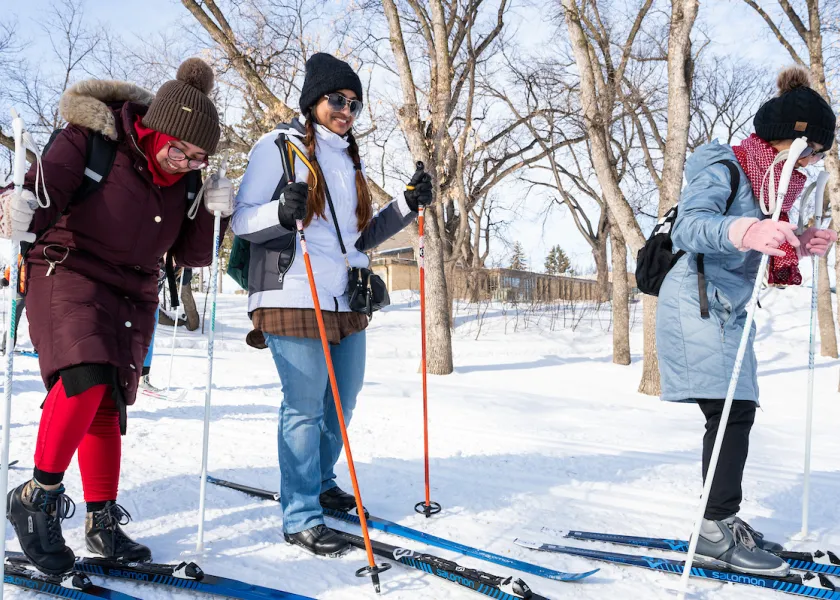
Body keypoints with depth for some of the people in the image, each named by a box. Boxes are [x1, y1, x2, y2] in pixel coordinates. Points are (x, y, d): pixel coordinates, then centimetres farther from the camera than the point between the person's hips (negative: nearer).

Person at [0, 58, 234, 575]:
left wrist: (211, 214, -10)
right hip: (69, 277, -5)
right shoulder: (91, 141, -14)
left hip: (134, 296, 5)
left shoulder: (186, 180, 3)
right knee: (86, 379, -25)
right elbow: (44, 193, -19)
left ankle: (102, 518, 20)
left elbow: (189, 255, 7)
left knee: (108, 405, 7)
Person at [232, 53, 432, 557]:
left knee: (342, 403, 14)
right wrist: (282, 212, -26)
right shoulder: (279, 146, -2)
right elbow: (241, 221, -6)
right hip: (294, 299, -7)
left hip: (347, 302, 7)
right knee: (305, 407, -5)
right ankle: (301, 517, 4)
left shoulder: (350, 161, 19)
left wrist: (409, 206, 11)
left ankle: (319, 482, 36)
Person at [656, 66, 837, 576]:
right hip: (697, 305, -9)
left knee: (736, 414, 9)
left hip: (729, 311, 9)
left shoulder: (769, 180, 12)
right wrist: (745, 232, -51)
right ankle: (716, 531, -9)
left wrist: (798, 247, 2)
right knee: (732, 411, -14)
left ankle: (725, 522, 19)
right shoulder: (723, 171, -15)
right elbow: (689, 228, -34)